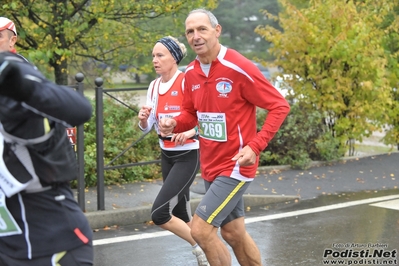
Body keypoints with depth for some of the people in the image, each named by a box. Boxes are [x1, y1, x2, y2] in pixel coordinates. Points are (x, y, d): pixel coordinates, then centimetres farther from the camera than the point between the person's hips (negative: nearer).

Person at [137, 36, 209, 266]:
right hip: (167, 156, 8)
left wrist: (190, 131, -32)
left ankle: (201, 247, 4)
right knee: (181, 215, 12)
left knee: (159, 214, -14)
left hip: (188, 156, -8)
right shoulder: (154, 86, 5)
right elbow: (147, 127, 8)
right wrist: (143, 120, -14)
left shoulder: (186, 82, -15)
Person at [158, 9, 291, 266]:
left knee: (201, 229, -12)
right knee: (233, 233, 17)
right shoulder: (191, 73, 3)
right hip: (211, 166, 8)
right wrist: (174, 124, -6)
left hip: (235, 166, -8)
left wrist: (255, 146, -25)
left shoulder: (240, 68, -19)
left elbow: (280, 106, -15)